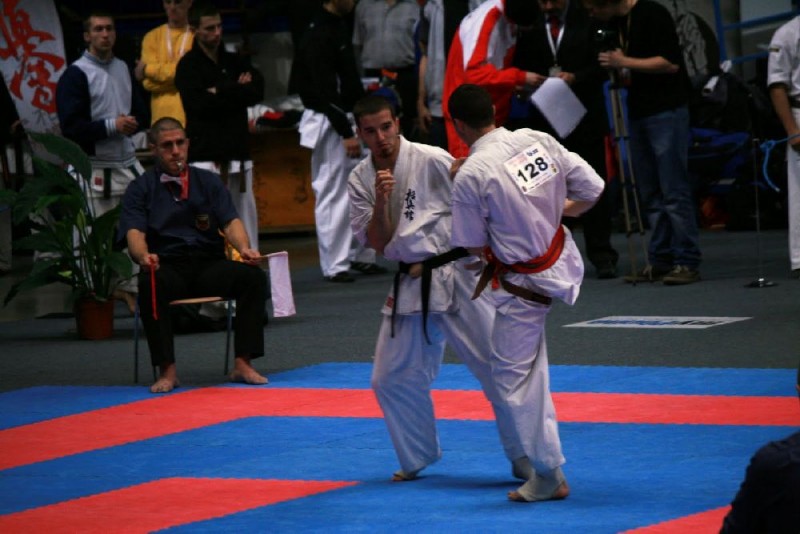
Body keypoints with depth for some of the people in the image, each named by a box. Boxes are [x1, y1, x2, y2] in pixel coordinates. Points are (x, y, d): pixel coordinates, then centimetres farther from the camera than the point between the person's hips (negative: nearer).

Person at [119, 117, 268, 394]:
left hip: (209, 266, 2)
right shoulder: (141, 189, 8)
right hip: (167, 267, -2)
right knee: (150, 285, -37)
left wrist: (244, 247, -20)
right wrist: (143, 256, -31)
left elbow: (230, 222, 4)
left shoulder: (208, 182, 16)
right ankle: (167, 370, -30)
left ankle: (242, 364, -22)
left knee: (253, 276, -26)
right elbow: (134, 233, -6)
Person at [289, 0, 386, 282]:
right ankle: (334, 265, -1)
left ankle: (359, 256, 21)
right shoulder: (319, 36, -18)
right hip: (328, 122, -10)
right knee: (332, 193, -5)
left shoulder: (339, 27, 13)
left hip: (346, 119, 10)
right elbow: (325, 92, -21)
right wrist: (346, 133, -21)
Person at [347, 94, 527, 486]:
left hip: (456, 274, -5)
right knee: (392, 379, 8)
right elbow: (378, 243, -1)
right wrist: (381, 202, -16)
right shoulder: (360, 181, 4)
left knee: (498, 367, -7)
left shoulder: (432, 161, -11)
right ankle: (417, 458, 27)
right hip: (410, 287, 5)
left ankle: (524, 458, 5)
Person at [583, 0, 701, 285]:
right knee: (650, 194, 8)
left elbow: (671, 63, -18)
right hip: (638, 110, 9)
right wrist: (614, 69, 5)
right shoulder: (614, 25, 13)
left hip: (666, 109, -8)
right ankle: (659, 262, 11)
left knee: (675, 190, -9)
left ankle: (687, 263, -9)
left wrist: (625, 63, -17)